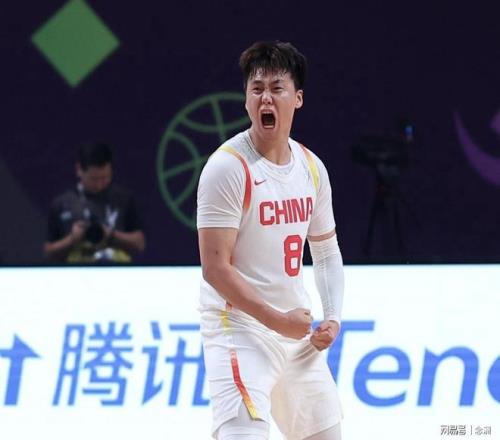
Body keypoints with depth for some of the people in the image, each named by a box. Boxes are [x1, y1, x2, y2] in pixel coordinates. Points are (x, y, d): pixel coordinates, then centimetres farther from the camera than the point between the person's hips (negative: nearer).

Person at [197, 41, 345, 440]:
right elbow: (216, 268, -17)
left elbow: (326, 251, 21)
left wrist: (333, 317, 6)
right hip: (240, 328, -8)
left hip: (296, 332, 8)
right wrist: (277, 320, -17)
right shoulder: (229, 167, -14)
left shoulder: (312, 168, 8)